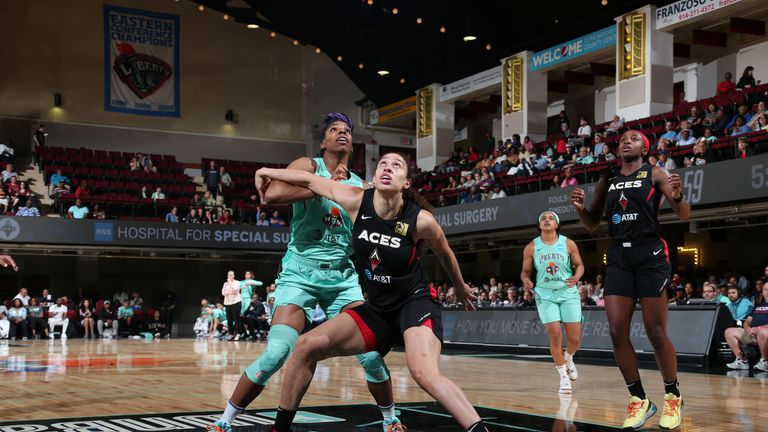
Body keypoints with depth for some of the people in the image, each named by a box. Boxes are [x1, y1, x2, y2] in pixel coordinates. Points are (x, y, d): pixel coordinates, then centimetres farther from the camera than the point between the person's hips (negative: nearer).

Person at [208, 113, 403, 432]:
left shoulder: (361, 187, 11)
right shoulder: (308, 167, -4)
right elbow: (269, 196, -24)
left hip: (343, 277, 4)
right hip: (300, 274, -4)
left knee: (371, 353, -5)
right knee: (276, 353, -16)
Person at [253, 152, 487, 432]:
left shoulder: (420, 220, -17)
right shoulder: (357, 201, -11)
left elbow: (445, 253, 4)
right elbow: (311, 180, 4)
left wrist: (460, 287, 21)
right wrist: (266, 172, 15)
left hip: (415, 302, -5)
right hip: (378, 307, 5)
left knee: (425, 374, -33)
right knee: (307, 346, -4)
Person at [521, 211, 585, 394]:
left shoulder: (568, 244, -2)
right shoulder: (531, 248, -1)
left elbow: (579, 264, 6)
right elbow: (525, 271, 7)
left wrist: (576, 277, -15)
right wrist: (526, 280, -16)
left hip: (568, 293, 1)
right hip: (545, 295, -1)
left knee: (575, 339, -1)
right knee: (555, 335, -11)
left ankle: (568, 360, 34)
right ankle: (563, 376, 7)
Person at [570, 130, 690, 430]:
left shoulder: (654, 174, 2)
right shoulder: (607, 180, 14)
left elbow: (684, 216, -2)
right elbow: (592, 224, 19)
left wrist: (677, 196, -24)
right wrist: (581, 208, -2)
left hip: (650, 254, -4)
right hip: (618, 257, 4)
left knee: (656, 332, -3)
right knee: (617, 331, -3)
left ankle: (673, 396, 16)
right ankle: (639, 399, 10)